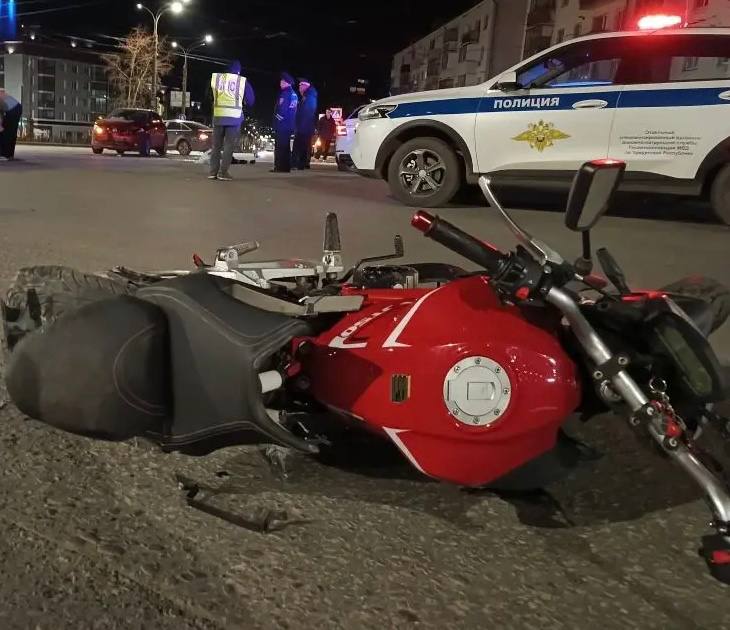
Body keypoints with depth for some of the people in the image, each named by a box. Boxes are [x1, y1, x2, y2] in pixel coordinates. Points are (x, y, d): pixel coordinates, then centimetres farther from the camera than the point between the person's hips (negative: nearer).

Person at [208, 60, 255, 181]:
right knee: (229, 145, 1)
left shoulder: (216, 78, 5)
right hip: (234, 117, -2)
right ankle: (223, 172, -5)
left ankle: (213, 171, 7)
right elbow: (250, 101, 8)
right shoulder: (243, 81, 0)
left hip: (218, 116, 2)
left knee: (216, 145, 10)